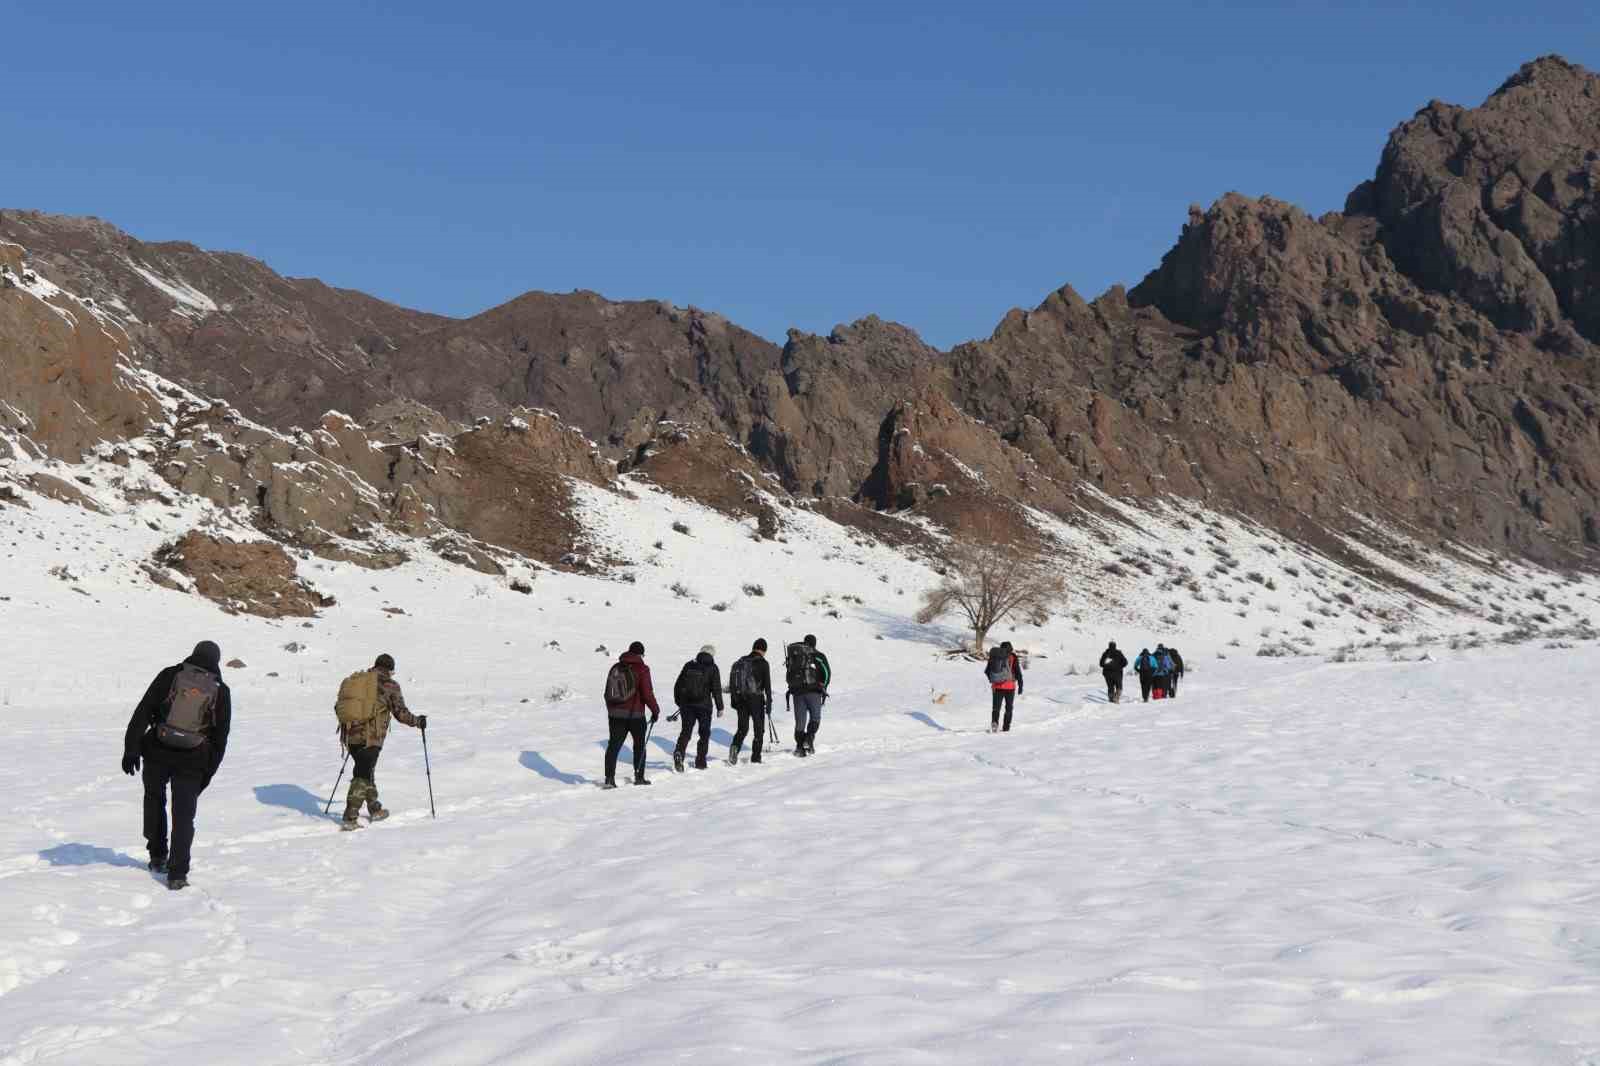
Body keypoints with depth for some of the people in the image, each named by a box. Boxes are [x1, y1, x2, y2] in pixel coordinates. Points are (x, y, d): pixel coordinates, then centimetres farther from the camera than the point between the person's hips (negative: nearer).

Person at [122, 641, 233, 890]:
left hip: (157, 752, 0)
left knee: (154, 799, 24)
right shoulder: (221, 692, 5)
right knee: (184, 816, 5)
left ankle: (158, 857, 28)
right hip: (192, 760, 0)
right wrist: (207, 774, 11)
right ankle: (177, 874, -3)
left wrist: (131, 748, -4)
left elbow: (142, 712, -3)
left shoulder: (169, 676, 3)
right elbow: (220, 738, 6)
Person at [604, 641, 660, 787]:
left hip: (615, 714, 4)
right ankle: (639, 776, 16)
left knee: (614, 745, 3)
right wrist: (655, 710, 0)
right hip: (635, 714, -4)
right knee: (639, 744, 13)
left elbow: (607, 693, 12)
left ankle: (609, 778, -6)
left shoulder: (615, 668, 7)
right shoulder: (642, 669, -10)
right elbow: (647, 693, -12)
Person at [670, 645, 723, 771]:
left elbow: (678, 685, 10)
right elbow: (716, 689, -6)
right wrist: (720, 707, 1)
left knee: (686, 731, 7)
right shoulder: (712, 668, -3)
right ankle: (700, 762, 12)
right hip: (704, 706, -2)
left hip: (686, 705, 2)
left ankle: (679, 752, -19)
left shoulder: (689, 665, 7)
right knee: (704, 733, 12)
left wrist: (678, 702, 20)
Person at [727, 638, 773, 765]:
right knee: (759, 729, 9)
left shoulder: (741, 661, 8)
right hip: (756, 699, -4)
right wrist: (769, 703, -4)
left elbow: (732, 682, 11)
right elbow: (767, 685, -9)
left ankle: (735, 747, -15)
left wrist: (733, 699, 17)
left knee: (742, 728, 12)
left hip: (741, 699, 4)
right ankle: (755, 757, 6)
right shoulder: (763, 663, -6)